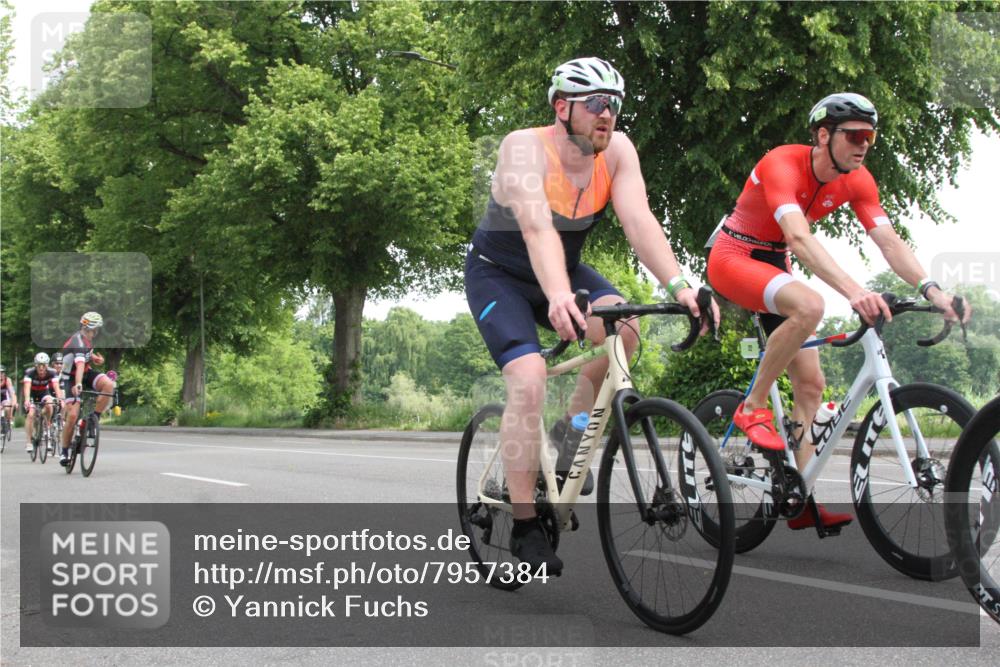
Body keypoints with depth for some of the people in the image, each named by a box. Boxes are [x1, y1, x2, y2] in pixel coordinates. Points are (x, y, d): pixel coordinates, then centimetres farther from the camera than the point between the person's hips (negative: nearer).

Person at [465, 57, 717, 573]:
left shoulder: (617, 151, -14)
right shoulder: (525, 149, -28)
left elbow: (639, 221, -26)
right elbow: (537, 228, -43)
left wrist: (679, 286, -42)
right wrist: (558, 298, -60)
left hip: (564, 269, 5)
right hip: (498, 274, -5)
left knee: (622, 331, -24)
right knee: (529, 380, -24)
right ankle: (524, 527, -15)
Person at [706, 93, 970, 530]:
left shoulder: (856, 180, -6)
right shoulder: (783, 165, -28)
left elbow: (888, 240, -14)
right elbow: (798, 236, -43)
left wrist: (933, 291, -30)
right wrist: (853, 291, -55)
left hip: (774, 265, 8)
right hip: (733, 259, -8)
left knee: (811, 383, 0)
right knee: (809, 305, -36)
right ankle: (753, 408, -20)